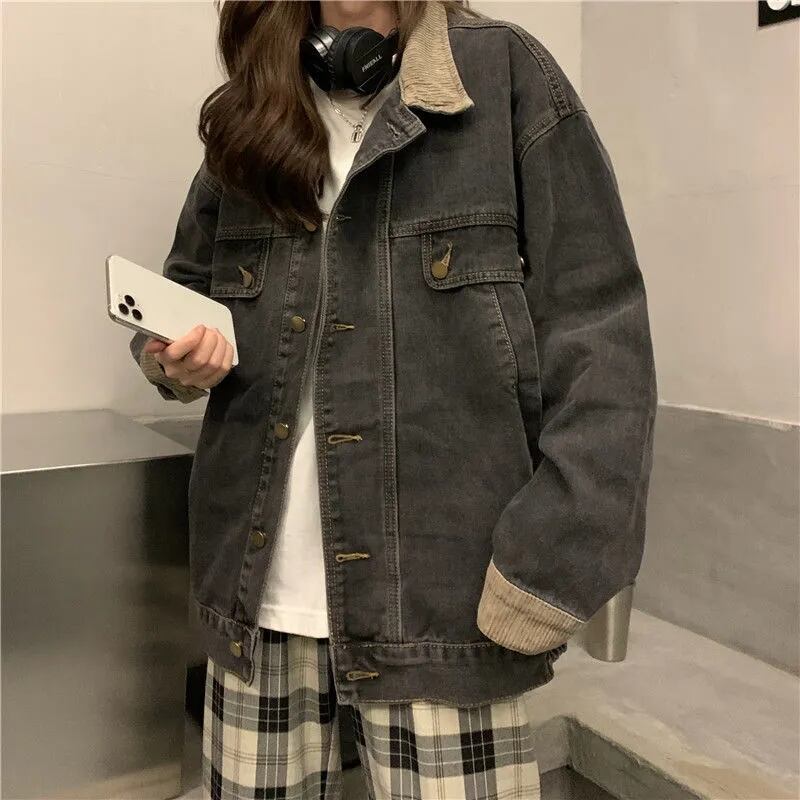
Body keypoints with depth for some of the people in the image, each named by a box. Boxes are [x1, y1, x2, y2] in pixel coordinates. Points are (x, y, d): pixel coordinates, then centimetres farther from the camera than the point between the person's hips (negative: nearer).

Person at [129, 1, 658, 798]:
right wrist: (178, 358, -3)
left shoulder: (505, 74, 0)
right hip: (255, 588, 5)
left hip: (439, 593, -4)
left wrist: (547, 570, -15)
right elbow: (186, 285, 22)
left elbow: (596, 337, -7)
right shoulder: (246, 113, 13)